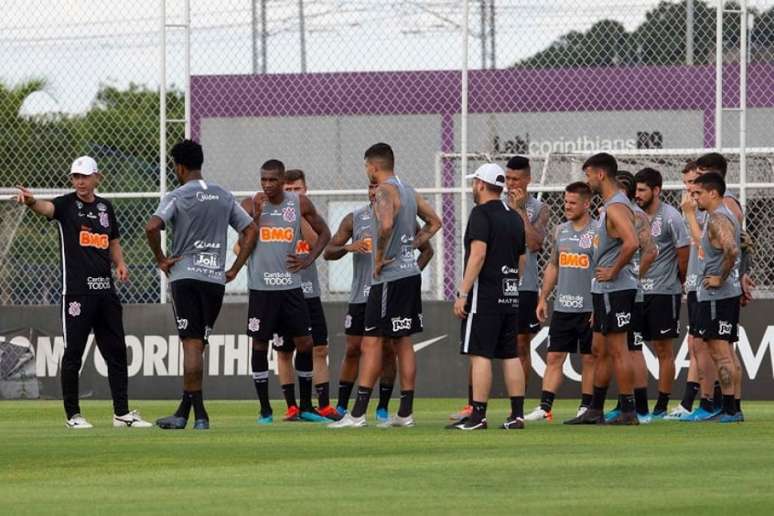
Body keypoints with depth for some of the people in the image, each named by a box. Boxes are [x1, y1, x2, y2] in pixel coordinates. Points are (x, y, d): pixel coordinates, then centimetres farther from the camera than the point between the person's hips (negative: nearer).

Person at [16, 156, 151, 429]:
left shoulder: (105, 207, 13)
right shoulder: (67, 204, -3)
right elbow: (47, 208, -24)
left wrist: (120, 264, 4)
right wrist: (31, 202, -47)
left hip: (106, 289, 5)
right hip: (77, 290, -5)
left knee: (116, 351, 8)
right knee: (73, 351, -3)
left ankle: (122, 412, 15)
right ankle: (72, 415, 5)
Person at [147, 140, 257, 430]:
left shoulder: (177, 197, -5)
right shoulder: (223, 197, 12)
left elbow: (152, 226, -20)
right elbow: (251, 230, 14)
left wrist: (160, 259, -6)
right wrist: (235, 268, 15)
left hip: (185, 276, -4)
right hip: (216, 279, 4)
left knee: (192, 344, -6)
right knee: (197, 345, 8)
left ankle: (199, 414, -15)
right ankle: (183, 413, 11)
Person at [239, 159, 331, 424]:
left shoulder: (299, 203, 3)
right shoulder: (251, 204, -1)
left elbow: (323, 232, 16)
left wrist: (309, 259, 4)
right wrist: (256, 214, -18)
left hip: (291, 285, 2)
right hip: (261, 287, -2)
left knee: (305, 343, 2)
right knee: (260, 345, 0)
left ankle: (306, 407, 13)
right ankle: (265, 410, 7)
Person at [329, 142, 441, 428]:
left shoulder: (385, 191, -13)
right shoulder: (408, 192, 15)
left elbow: (386, 224, -32)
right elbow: (434, 222, 26)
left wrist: (379, 256, -19)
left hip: (389, 277, -9)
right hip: (410, 273, 9)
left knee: (372, 342, -8)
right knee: (403, 342, 11)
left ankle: (358, 413, -10)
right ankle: (405, 413, 12)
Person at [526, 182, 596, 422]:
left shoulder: (597, 232, -7)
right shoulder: (560, 231, 12)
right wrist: (543, 297, 13)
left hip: (589, 309, -5)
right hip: (562, 307, 5)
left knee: (589, 359, 3)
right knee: (554, 357, 1)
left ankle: (586, 407, 10)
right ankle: (544, 407, -1)